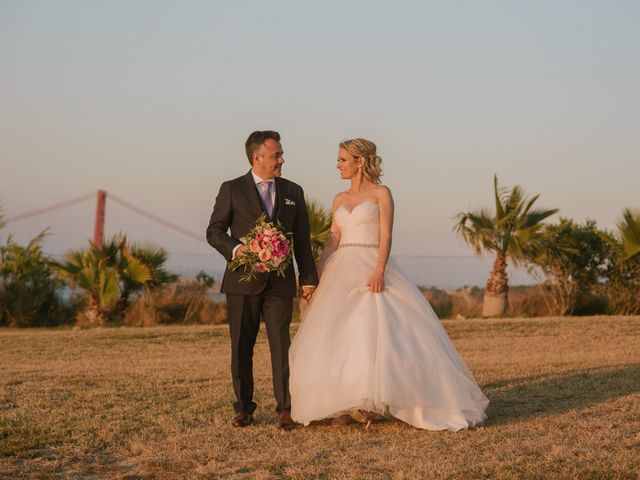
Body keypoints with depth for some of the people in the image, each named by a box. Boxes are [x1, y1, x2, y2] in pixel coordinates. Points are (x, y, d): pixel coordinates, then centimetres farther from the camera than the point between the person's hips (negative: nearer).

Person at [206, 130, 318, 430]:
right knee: (241, 346, 5)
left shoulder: (293, 192, 12)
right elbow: (214, 231, 1)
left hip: (280, 282, 1)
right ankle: (244, 407, 14)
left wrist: (308, 278, 5)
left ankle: (285, 408, -3)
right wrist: (236, 248, -18)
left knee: (281, 344, -6)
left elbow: (302, 240, 12)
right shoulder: (232, 190, 3)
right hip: (243, 281, -1)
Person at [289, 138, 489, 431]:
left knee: (372, 333, -15)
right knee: (334, 338, -1)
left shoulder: (380, 193, 1)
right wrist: (316, 277, 7)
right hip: (341, 272, 6)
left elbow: (386, 236, -8)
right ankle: (346, 405, 3)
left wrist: (379, 270, -22)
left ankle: (369, 402, -9)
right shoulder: (340, 200, 17)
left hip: (371, 271, -5)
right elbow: (333, 241, 16)